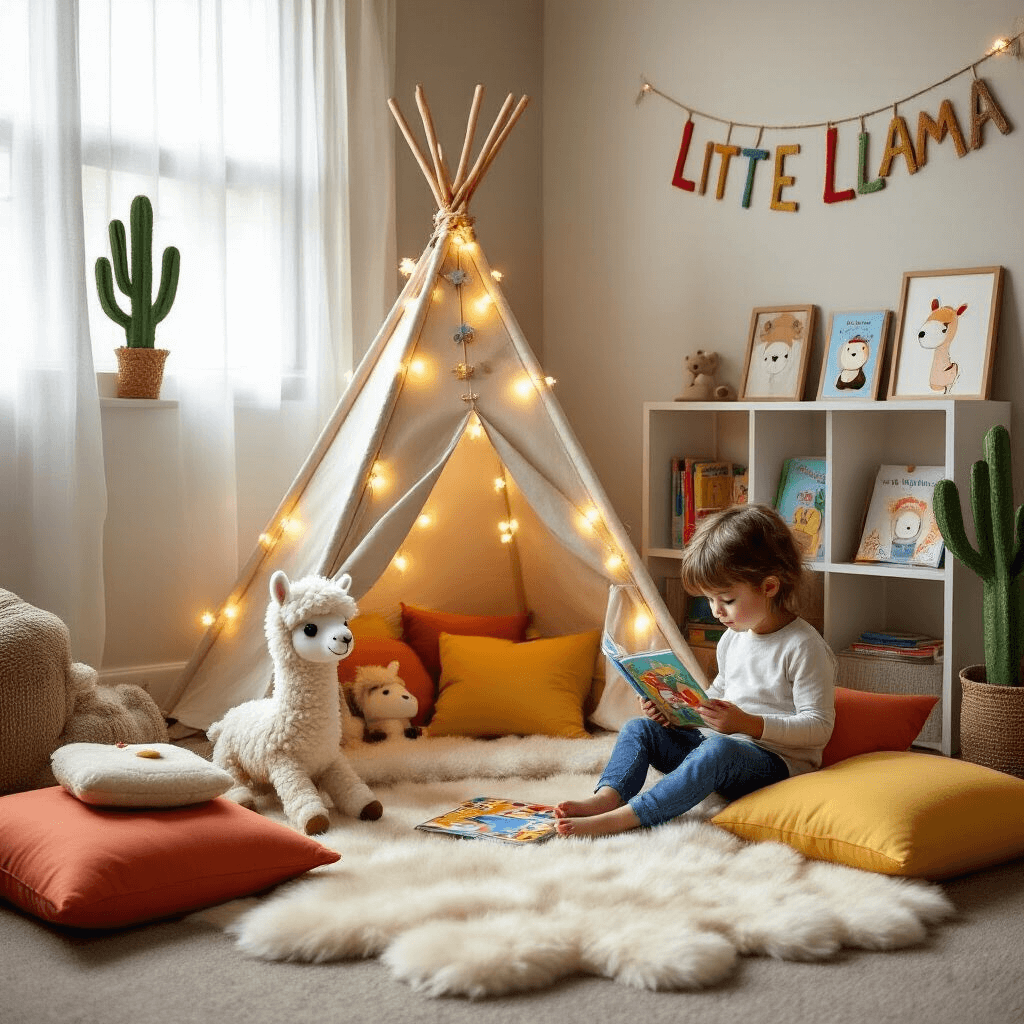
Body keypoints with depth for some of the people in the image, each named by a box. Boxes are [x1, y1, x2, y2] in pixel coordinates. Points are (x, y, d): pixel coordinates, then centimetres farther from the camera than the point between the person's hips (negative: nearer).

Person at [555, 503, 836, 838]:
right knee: (639, 728, -1)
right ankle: (607, 796, -28)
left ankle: (622, 818, -46)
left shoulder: (804, 647, -14)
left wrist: (748, 723, -28)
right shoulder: (732, 638, 12)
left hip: (773, 760, -9)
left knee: (717, 751, -39)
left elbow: (818, 728, -18)